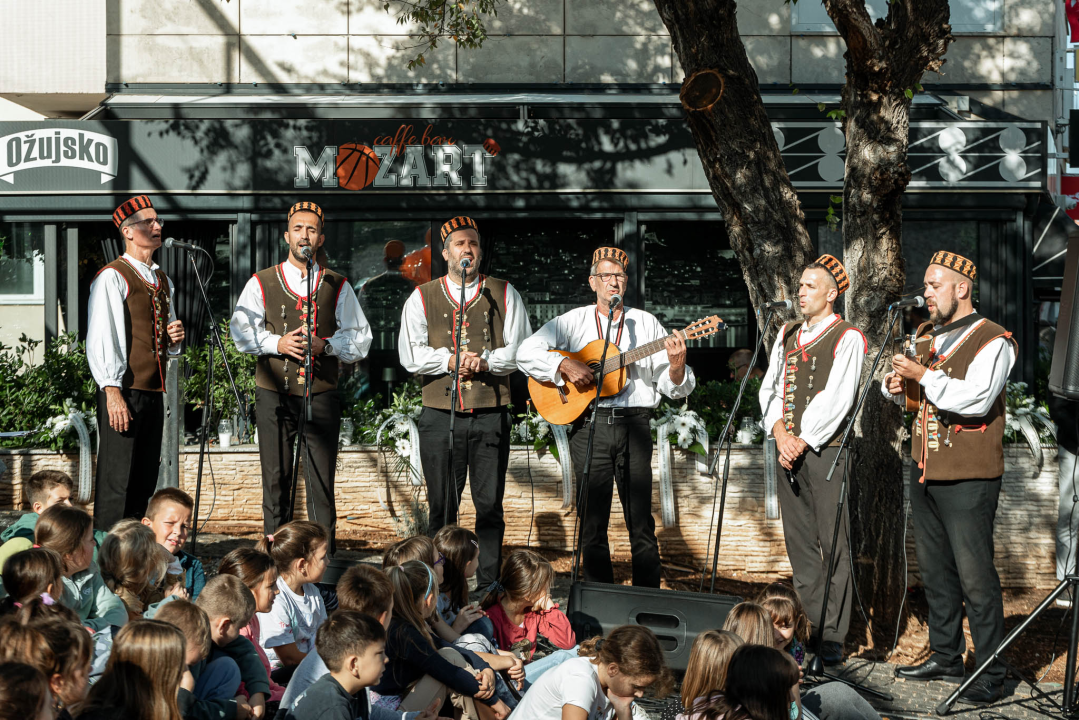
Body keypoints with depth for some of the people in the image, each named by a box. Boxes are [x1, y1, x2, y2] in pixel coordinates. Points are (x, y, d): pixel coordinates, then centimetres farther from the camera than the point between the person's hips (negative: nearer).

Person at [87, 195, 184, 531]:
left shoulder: (162, 282, 20)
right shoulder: (112, 277, -6)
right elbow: (101, 339, -13)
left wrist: (175, 338, 6)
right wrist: (112, 391, -20)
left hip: (154, 391, 8)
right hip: (123, 391, -8)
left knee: (144, 481, 10)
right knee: (116, 483, -8)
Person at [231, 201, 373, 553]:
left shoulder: (337, 286, 10)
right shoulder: (261, 283, 10)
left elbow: (360, 339, 8)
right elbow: (241, 331, 4)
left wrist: (325, 345, -10)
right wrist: (277, 343, -12)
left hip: (321, 393, 0)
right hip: (274, 392, 0)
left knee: (322, 479, -4)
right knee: (275, 477, 1)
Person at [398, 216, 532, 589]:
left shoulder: (504, 294, 11)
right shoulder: (422, 297, 9)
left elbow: (521, 348, 4)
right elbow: (410, 354, 0)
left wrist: (486, 361, -12)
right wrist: (449, 361, -12)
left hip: (491, 416, 0)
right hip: (440, 415, 0)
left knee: (490, 505, 0)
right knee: (441, 505, 2)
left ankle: (489, 584, 7)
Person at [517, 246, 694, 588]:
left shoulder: (646, 324, 12)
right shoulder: (574, 322, 10)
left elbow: (674, 388, 9)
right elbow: (527, 352, 0)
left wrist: (676, 366, -14)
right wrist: (566, 365, -13)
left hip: (634, 423, 0)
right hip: (589, 425, 0)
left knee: (641, 522, -2)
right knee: (593, 523, 1)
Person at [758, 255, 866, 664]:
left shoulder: (847, 338, -3)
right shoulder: (787, 335, 17)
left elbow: (836, 398, -11)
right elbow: (769, 387, 13)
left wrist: (803, 440, -11)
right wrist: (779, 432, -3)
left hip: (826, 449, -6)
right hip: (788, 448, 6)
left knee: (833, 545, -6)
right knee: (799, 543, 8)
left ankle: (833, 637, -4)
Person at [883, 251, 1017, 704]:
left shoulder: (993, 341, -9)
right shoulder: (928, 338, 16)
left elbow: (976, 398, -22)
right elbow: (903, 388, 24)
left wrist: (924, 375, -21)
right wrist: (894, 385, 1)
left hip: (968, 479, -8)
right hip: (926, 474, 8)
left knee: (975, 576, -8)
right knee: (935, 570, 14)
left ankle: (991, 675, -3)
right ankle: (946, 657, 26)